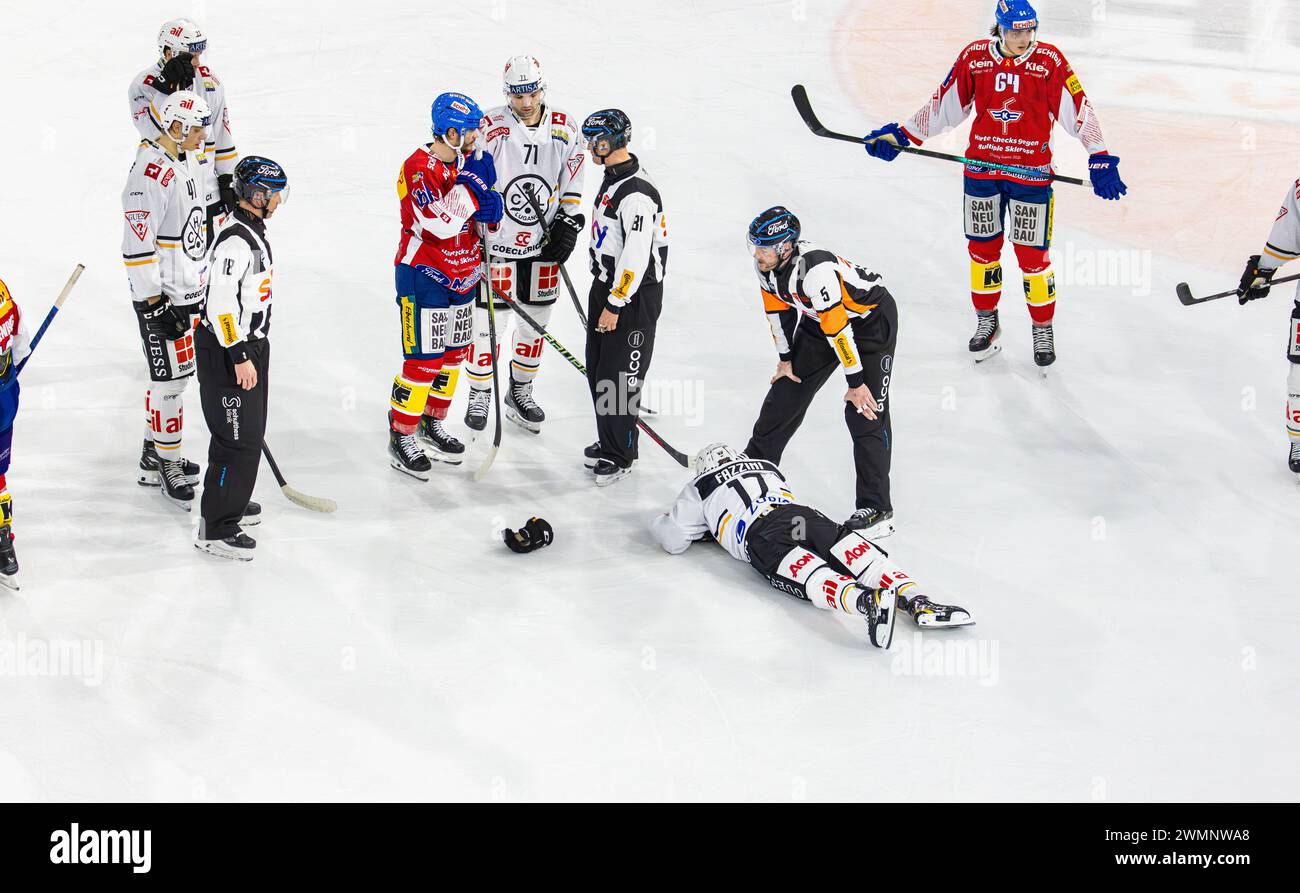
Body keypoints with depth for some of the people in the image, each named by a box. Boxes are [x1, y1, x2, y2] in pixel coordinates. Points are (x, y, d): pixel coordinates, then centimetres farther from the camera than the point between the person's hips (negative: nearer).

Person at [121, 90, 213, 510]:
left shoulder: (187, 161, 9)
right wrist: (153, 302, -24)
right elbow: (138, 242, -25)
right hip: (160, 294, -10)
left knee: (180, 372, 17)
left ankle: (154, 456, 30)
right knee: (170, 379, -4)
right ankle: (168, 468, 6)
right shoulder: (151, 172, -23)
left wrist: (204, 279, 24)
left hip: (189, 289, 10)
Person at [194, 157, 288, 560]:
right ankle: (215, 528, -3)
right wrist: (239, 356, -24)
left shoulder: (254, 232, 11)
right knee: (238, 439, -8)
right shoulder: (236, 242, -23)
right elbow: (220, 303, -26)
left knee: (248, 431, 22)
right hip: (227, 353, -10)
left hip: (248, 346, 10)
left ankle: (231, 501, 39)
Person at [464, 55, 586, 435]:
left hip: (544, 245, 4)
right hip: (497, 243, -4)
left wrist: (568, 225, 0)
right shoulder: (491, 128, -14)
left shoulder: (565, 129, -2)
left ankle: (520, 392, 30)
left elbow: (572, 184, 8)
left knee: (536, 318, 13)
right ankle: (479, 395, 17)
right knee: (491, 321, -1)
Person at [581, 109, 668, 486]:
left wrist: (615, 305, -21)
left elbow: (636, 256, -26)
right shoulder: (614, 178, 7)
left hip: (634, 296, -10)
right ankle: (608, 442, 32)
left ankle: (620, 456, 10)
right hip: (607, 285, 10)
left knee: (619, 376, -2)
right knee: (598, 368, 17)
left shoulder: (637, 194, -26)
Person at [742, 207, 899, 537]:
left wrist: (856, 382, -28)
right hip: (819, 320, 8)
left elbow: (837, 327, -33)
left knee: (866, 413, -15)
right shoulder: (766, 264, -12)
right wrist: (785, 358, 8)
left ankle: (876, 511, -12)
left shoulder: (815, 269, -38)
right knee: (786, 392, 12)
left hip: (871, 318, -8)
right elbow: (778, 308, 4)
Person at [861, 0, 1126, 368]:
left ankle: (1043, 328, 19)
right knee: (982, 246, 11)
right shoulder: (974, 58, -2)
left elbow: (1078, 110, -11)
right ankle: (986, 321, 30)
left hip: (1031, 172, -2)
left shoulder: (1050, 61, -9)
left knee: (1032, 253, 1)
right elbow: (944, 105, 7)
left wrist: (1100, 160, -19)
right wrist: (902, 135, 7)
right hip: (982, 168, 2)